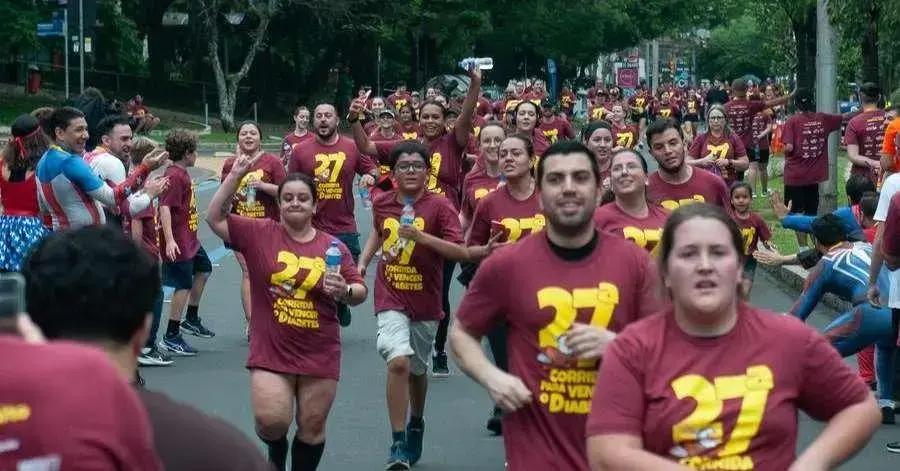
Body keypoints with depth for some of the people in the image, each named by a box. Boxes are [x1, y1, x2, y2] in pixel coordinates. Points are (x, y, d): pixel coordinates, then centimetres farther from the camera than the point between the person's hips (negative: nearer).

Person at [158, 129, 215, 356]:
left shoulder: (182, 173, 10)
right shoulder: (175, 176, -20)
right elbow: (164, 207, -28)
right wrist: (170, 240, -35)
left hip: (190, 239, 11)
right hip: (178, 242, -11)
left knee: (204, 269, 24)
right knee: (183, 286, -6)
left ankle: (191, 319, 35)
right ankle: (171, 337, 1)